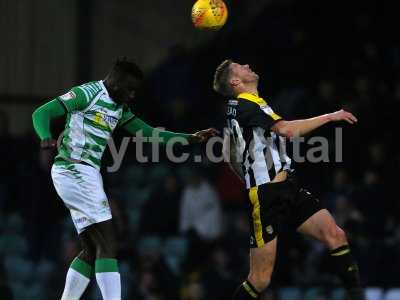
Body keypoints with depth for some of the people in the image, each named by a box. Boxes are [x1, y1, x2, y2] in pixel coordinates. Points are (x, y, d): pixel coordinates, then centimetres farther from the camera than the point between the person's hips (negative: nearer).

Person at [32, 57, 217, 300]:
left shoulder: (119, 108, 19)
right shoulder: (88, 93, -7)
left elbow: (149, 133, 21)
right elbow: (41, 113, -11)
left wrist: (193, 138, 15)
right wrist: (46, 137, -32)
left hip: (88, 175, 9)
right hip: (73, 170, -9)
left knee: (92, 251, 7)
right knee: (107, 244, -15)